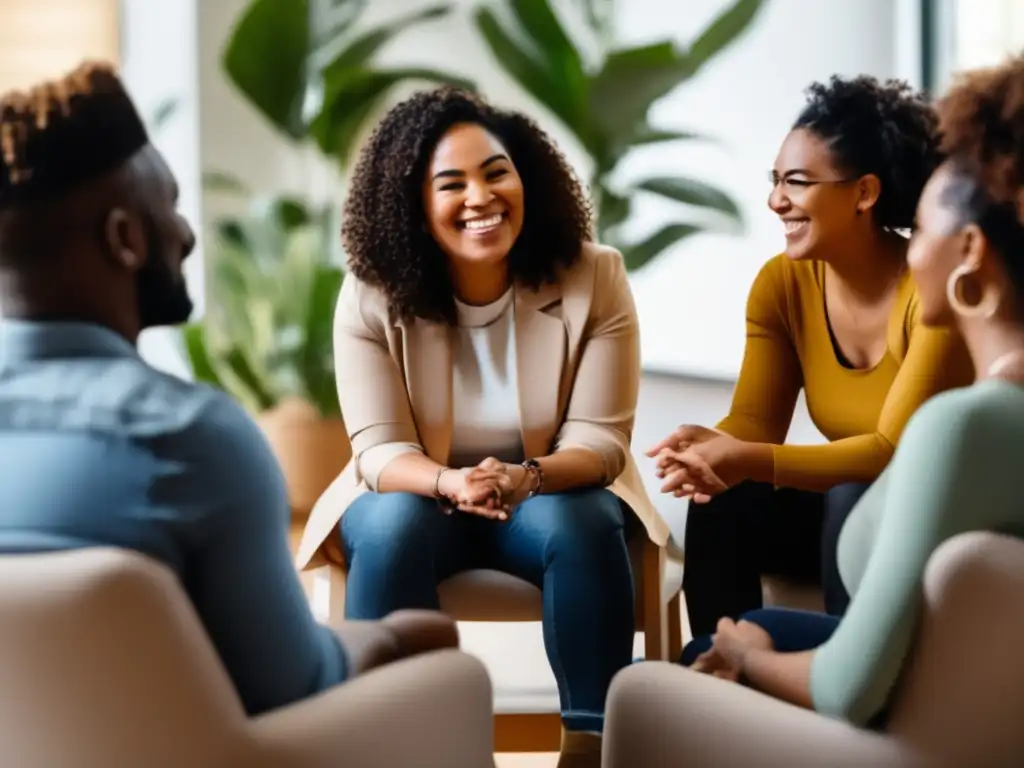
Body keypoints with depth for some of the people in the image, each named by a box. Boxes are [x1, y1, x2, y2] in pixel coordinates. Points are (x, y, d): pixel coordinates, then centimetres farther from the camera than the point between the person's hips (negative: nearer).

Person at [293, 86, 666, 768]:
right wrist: (452, 483, -39)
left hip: (553, 493, 0)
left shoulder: (594, 276, -15)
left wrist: (528, 476, -38)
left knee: (580, 526, -33)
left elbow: (600, 437, -16)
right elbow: (380, 450, -16)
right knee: (394, 525, -33)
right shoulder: (372, 296, -14)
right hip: (419, 493, 0)